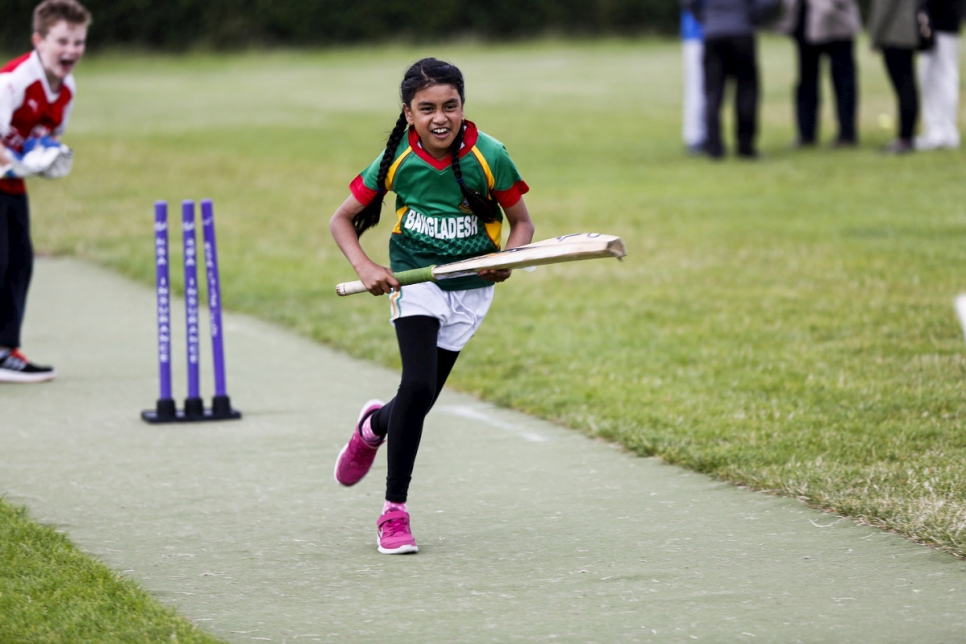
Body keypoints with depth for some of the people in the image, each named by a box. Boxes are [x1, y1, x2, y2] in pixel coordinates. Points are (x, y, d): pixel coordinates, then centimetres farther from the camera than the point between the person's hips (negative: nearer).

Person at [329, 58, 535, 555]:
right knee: (418, 387, -20)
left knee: (421, 400, 4)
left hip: (471, 287, 1)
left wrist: (509, 258, -22)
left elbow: (522, 222, -1)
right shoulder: (397, 160, -12)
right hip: (415, 281, -1)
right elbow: (342, 219, -2)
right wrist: (364, 267, -18)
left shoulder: (489, 156, -13)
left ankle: (374, 426, 42)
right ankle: (394, 511, -8)